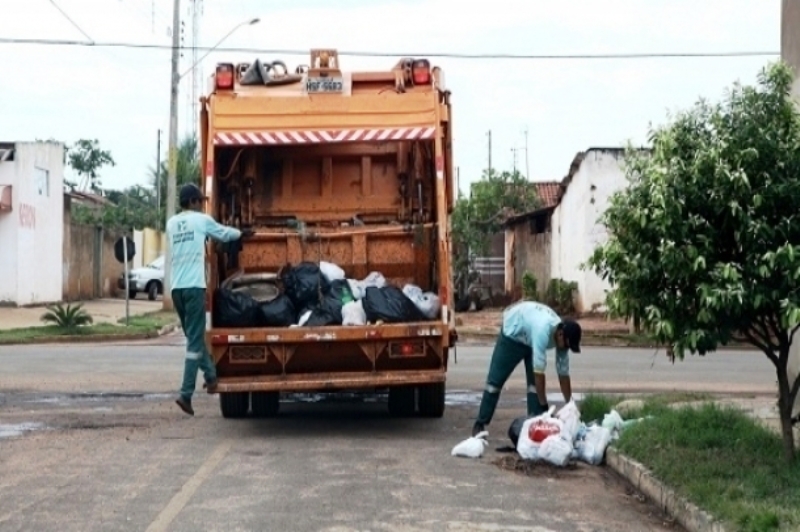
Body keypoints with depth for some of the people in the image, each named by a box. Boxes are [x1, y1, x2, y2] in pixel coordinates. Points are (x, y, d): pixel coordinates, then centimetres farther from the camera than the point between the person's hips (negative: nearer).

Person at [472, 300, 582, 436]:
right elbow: (539, 372, -43)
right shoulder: (543, 330, -44)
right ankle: (480, 424, 6)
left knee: (534, 382, -6)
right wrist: (544, 406, -39)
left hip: (530, 338, 6)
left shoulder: (561, 335, -22)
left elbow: (563, 374, -13)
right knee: (495, 380, -2)